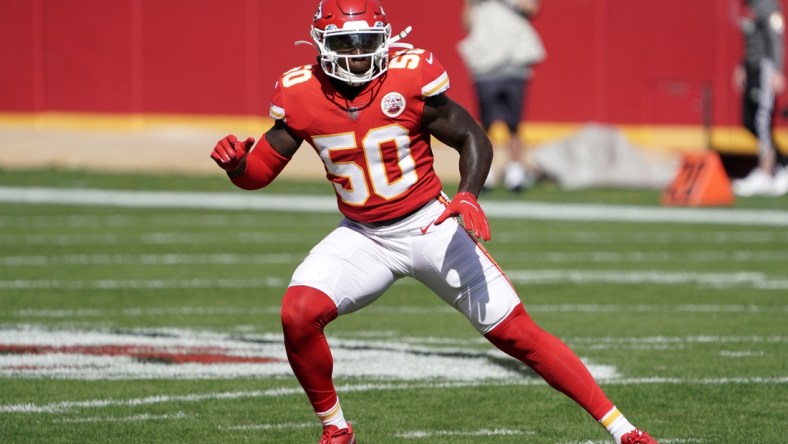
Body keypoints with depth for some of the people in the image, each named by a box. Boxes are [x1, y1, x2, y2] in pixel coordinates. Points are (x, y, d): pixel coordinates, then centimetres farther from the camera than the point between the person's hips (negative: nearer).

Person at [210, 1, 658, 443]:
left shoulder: (411, 78, -16)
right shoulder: (300, 94, -9)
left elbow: (473, 139, -7)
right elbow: (259, 173, -2)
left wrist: (468, 196, -25)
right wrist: (235, 162, -25)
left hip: (431, 227, -2)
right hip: (362, 237, 2)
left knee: (517, 333, -4)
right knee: (298, 314, -21)